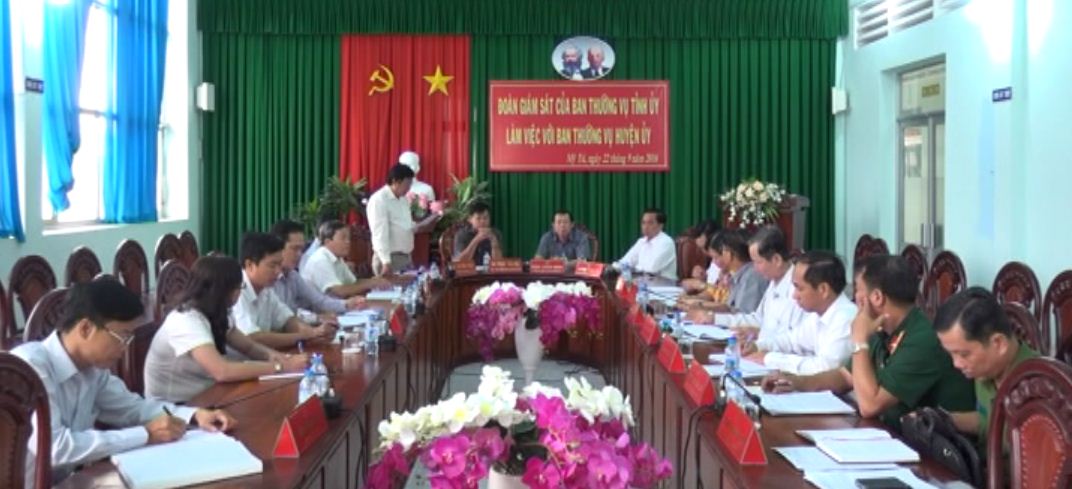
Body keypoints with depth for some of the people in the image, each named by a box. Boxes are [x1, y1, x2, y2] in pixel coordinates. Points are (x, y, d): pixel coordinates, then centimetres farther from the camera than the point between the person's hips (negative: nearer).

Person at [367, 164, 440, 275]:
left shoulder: (403, 200, 12)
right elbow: (380, 234, -21)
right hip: (390, 258, -9)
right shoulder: (379, 200, -14)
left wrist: (424, 224, 4)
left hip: (406, 257, 9)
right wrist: (386, 262, -27)